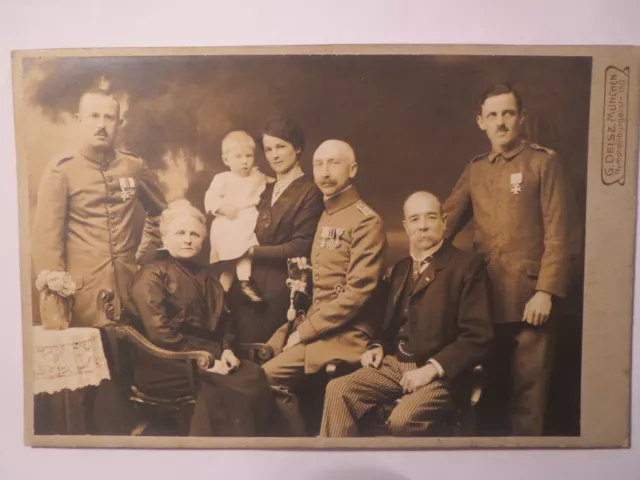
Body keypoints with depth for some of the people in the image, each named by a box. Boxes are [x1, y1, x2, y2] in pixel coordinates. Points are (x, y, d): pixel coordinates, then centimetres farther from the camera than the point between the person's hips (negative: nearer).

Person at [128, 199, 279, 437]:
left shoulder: (206, 274, 21)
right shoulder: (151, 275, -1)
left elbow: (224, 319, 19)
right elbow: (160, 333, -13)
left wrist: (226, 349, -2)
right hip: (166, 363, -6)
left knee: (254, 375, -25)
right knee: (238, 383, -30)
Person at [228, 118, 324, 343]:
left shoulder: (310, 192, -7)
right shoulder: (265, 190, 15)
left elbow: (299, 248, -14)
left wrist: (255, 251, -10)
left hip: (283, 292, -6)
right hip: (250, 286, 6)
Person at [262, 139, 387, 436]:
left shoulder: (366, 221, -11)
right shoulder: (325, 216, 15)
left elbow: (357, 293, -19)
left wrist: (305, 331, -15)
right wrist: (299, 323, 2)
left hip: (344, 333, -8)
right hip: (314, 325, 8)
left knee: (269, 377, -20)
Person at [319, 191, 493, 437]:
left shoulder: (467, 265, -5)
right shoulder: (400, 268, 16)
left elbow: (477, 336, -11)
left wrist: (433, 368, -19)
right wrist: (378, 346, 3)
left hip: (440, 373, -5)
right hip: (394, 363, 6)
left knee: (403, 419, -30)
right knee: (338, 389, -15)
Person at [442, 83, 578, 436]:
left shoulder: (544, 163, 0)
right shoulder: (475, 169, 14)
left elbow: (558, 235, -6)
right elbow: (446, 221, 9)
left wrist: (546, 291, -14)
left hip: (529, 297, -4)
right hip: (485, 298, 4)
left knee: (527, 392, 4)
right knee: (489, 388, 14)